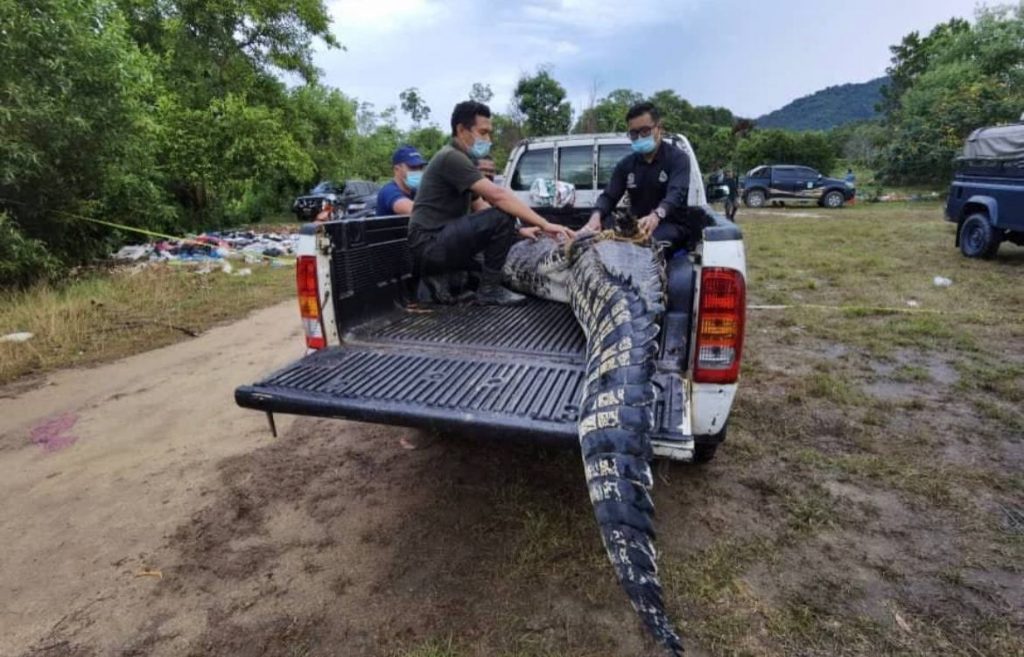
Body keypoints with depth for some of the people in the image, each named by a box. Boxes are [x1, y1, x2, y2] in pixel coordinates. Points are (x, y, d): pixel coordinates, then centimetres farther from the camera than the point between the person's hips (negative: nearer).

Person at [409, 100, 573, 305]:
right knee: (503, 217, -23)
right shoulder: (452, 157, -14)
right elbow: (497, 196, -25)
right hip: (429, 246, -10)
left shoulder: (461, 159, 18)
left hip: (440, 243, 10)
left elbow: (480, 207, 18)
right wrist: (545, 225, -26)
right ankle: (489, 289, -9)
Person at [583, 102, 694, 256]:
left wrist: (656, 215, -47)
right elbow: (609, 196, 2)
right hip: (638, 226, 4)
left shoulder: (678, 158, -4)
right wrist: (596, 216, -24)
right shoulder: (626, 164, 11)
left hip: (672, 226, -4)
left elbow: (676, 193, -23)